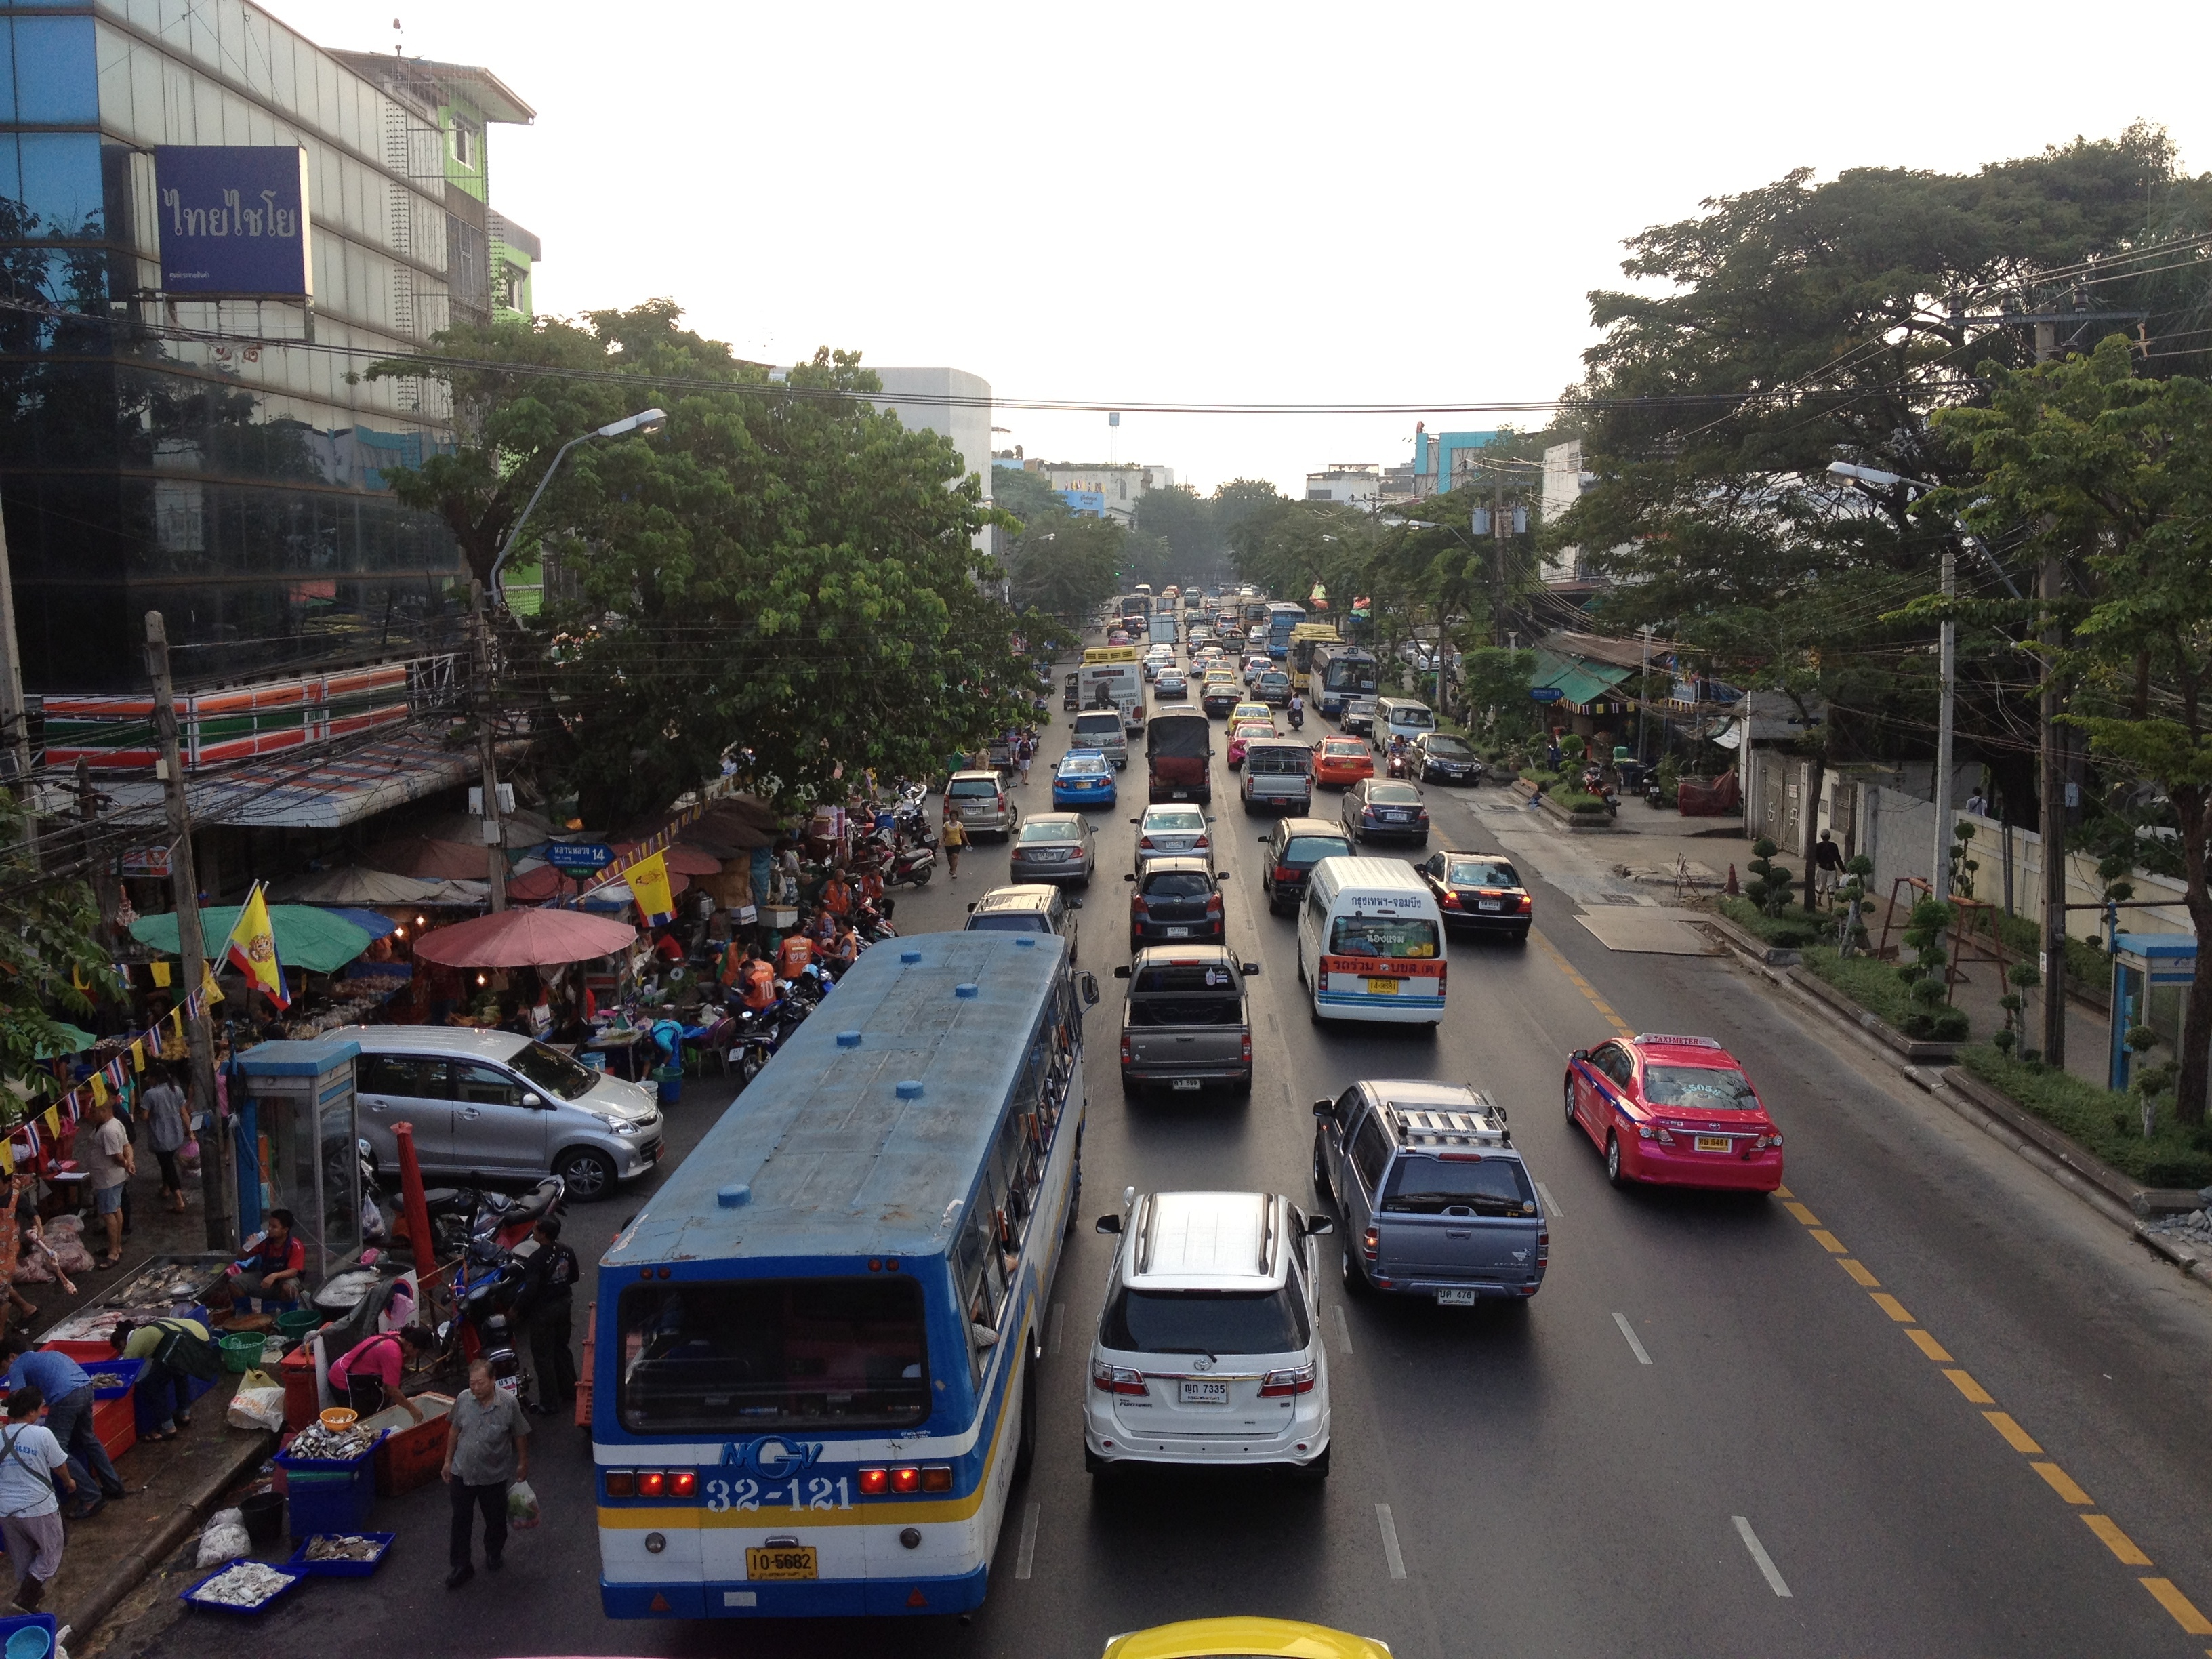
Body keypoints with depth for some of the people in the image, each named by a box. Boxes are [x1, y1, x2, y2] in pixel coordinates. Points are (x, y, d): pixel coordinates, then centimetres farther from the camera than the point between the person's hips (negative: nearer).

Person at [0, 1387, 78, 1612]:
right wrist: (69, 1482, 19)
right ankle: (26, 1598, 3)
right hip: (38, 1508, -5)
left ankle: (29, 1594, 32)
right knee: (51, 1552, 13)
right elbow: (59, 1466, -1)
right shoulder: (42, 1434, -13)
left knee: (22, 1557, 21)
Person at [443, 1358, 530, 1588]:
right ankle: (461, 1566, 23)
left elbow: (520, 1435, -6)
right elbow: (454, 1431, 4)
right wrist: (448, 1461, 9)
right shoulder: (464, 1400, -13)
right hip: (462, 1472, 1)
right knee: (461, 1521, 9)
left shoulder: (508, 1403, -20)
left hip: (494, 1475, -1)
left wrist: (523, 1463, 3)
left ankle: (494, 1554, 43)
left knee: (495, 1519, 17)